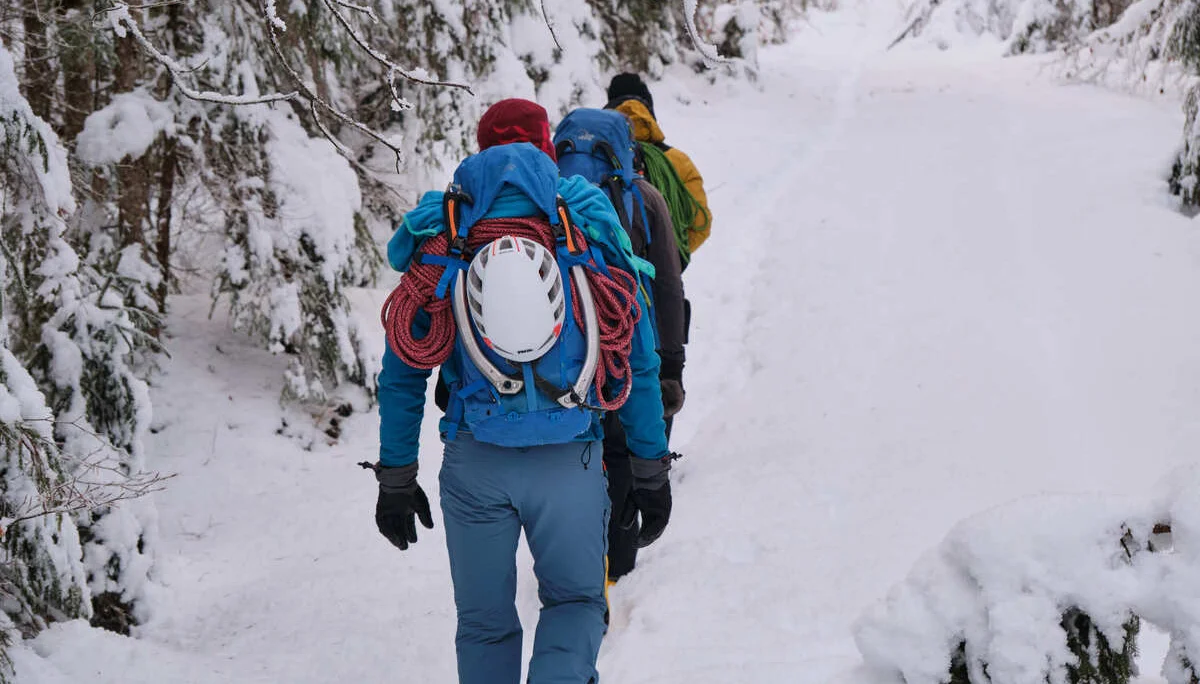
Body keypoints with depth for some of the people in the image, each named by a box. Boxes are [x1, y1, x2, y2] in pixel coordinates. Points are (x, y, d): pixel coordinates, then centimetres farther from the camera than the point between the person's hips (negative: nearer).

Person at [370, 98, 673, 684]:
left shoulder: (437, 239, 8)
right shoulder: (591, 230, 6)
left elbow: (402, 372, 8)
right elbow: (638, 364, 7)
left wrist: (395, 480, 13)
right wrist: (652, 468, 14)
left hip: (474, 464, 1)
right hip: (569, 461, -1)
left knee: (484, 621, 16)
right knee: (575, 599, 17)